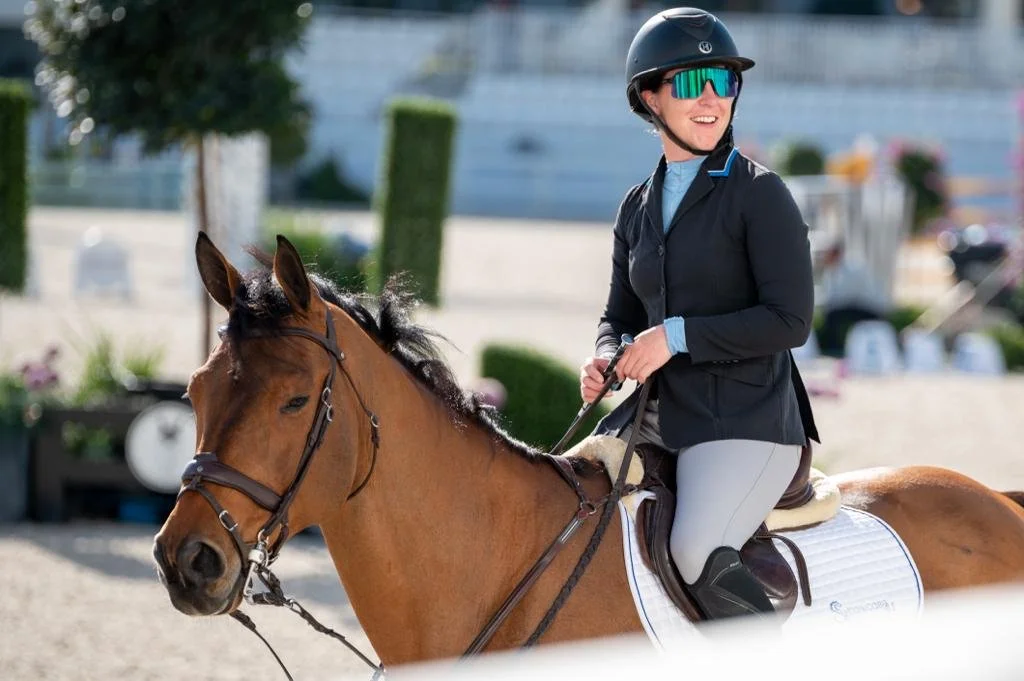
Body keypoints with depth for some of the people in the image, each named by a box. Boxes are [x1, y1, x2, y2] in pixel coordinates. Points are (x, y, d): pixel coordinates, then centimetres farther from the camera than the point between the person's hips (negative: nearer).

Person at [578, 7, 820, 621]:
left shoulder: (759, 194, -6)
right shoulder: (639, 208, 13)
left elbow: (790, 320, -13)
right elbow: (622, 313, 23)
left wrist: (677, 335, -17)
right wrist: (607, 357, -1)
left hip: (746, 420, -7)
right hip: (657, 417, 7)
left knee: (697, 554, -30)